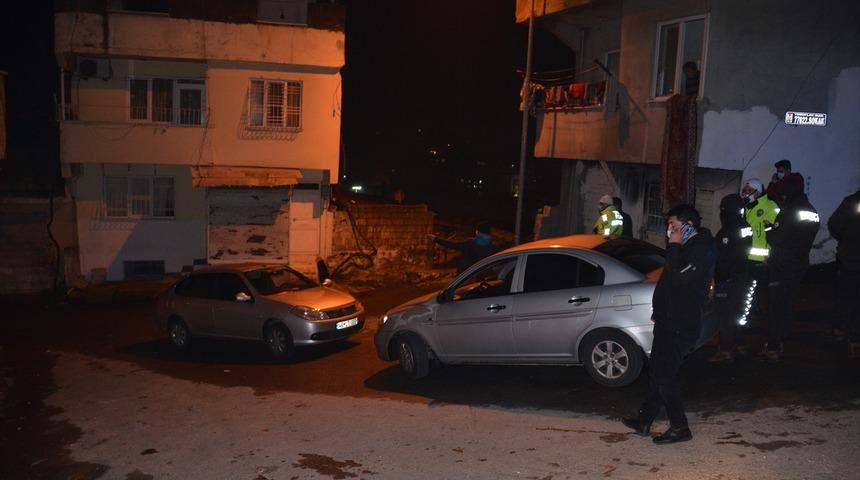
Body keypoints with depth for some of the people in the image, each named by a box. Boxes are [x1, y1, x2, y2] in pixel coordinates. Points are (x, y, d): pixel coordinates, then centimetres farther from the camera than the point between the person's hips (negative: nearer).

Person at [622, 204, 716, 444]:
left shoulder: (702, 250, -17)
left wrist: (673, 248, -18)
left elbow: (677, 278, -27)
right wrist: (659, 311, 21)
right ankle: (644, 420, 26)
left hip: (680, 327, -10)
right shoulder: (688, 247, 15)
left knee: (664, 376, -5)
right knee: (659, 372, 16)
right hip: (669, 321, 10)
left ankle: (680, 428, 7)